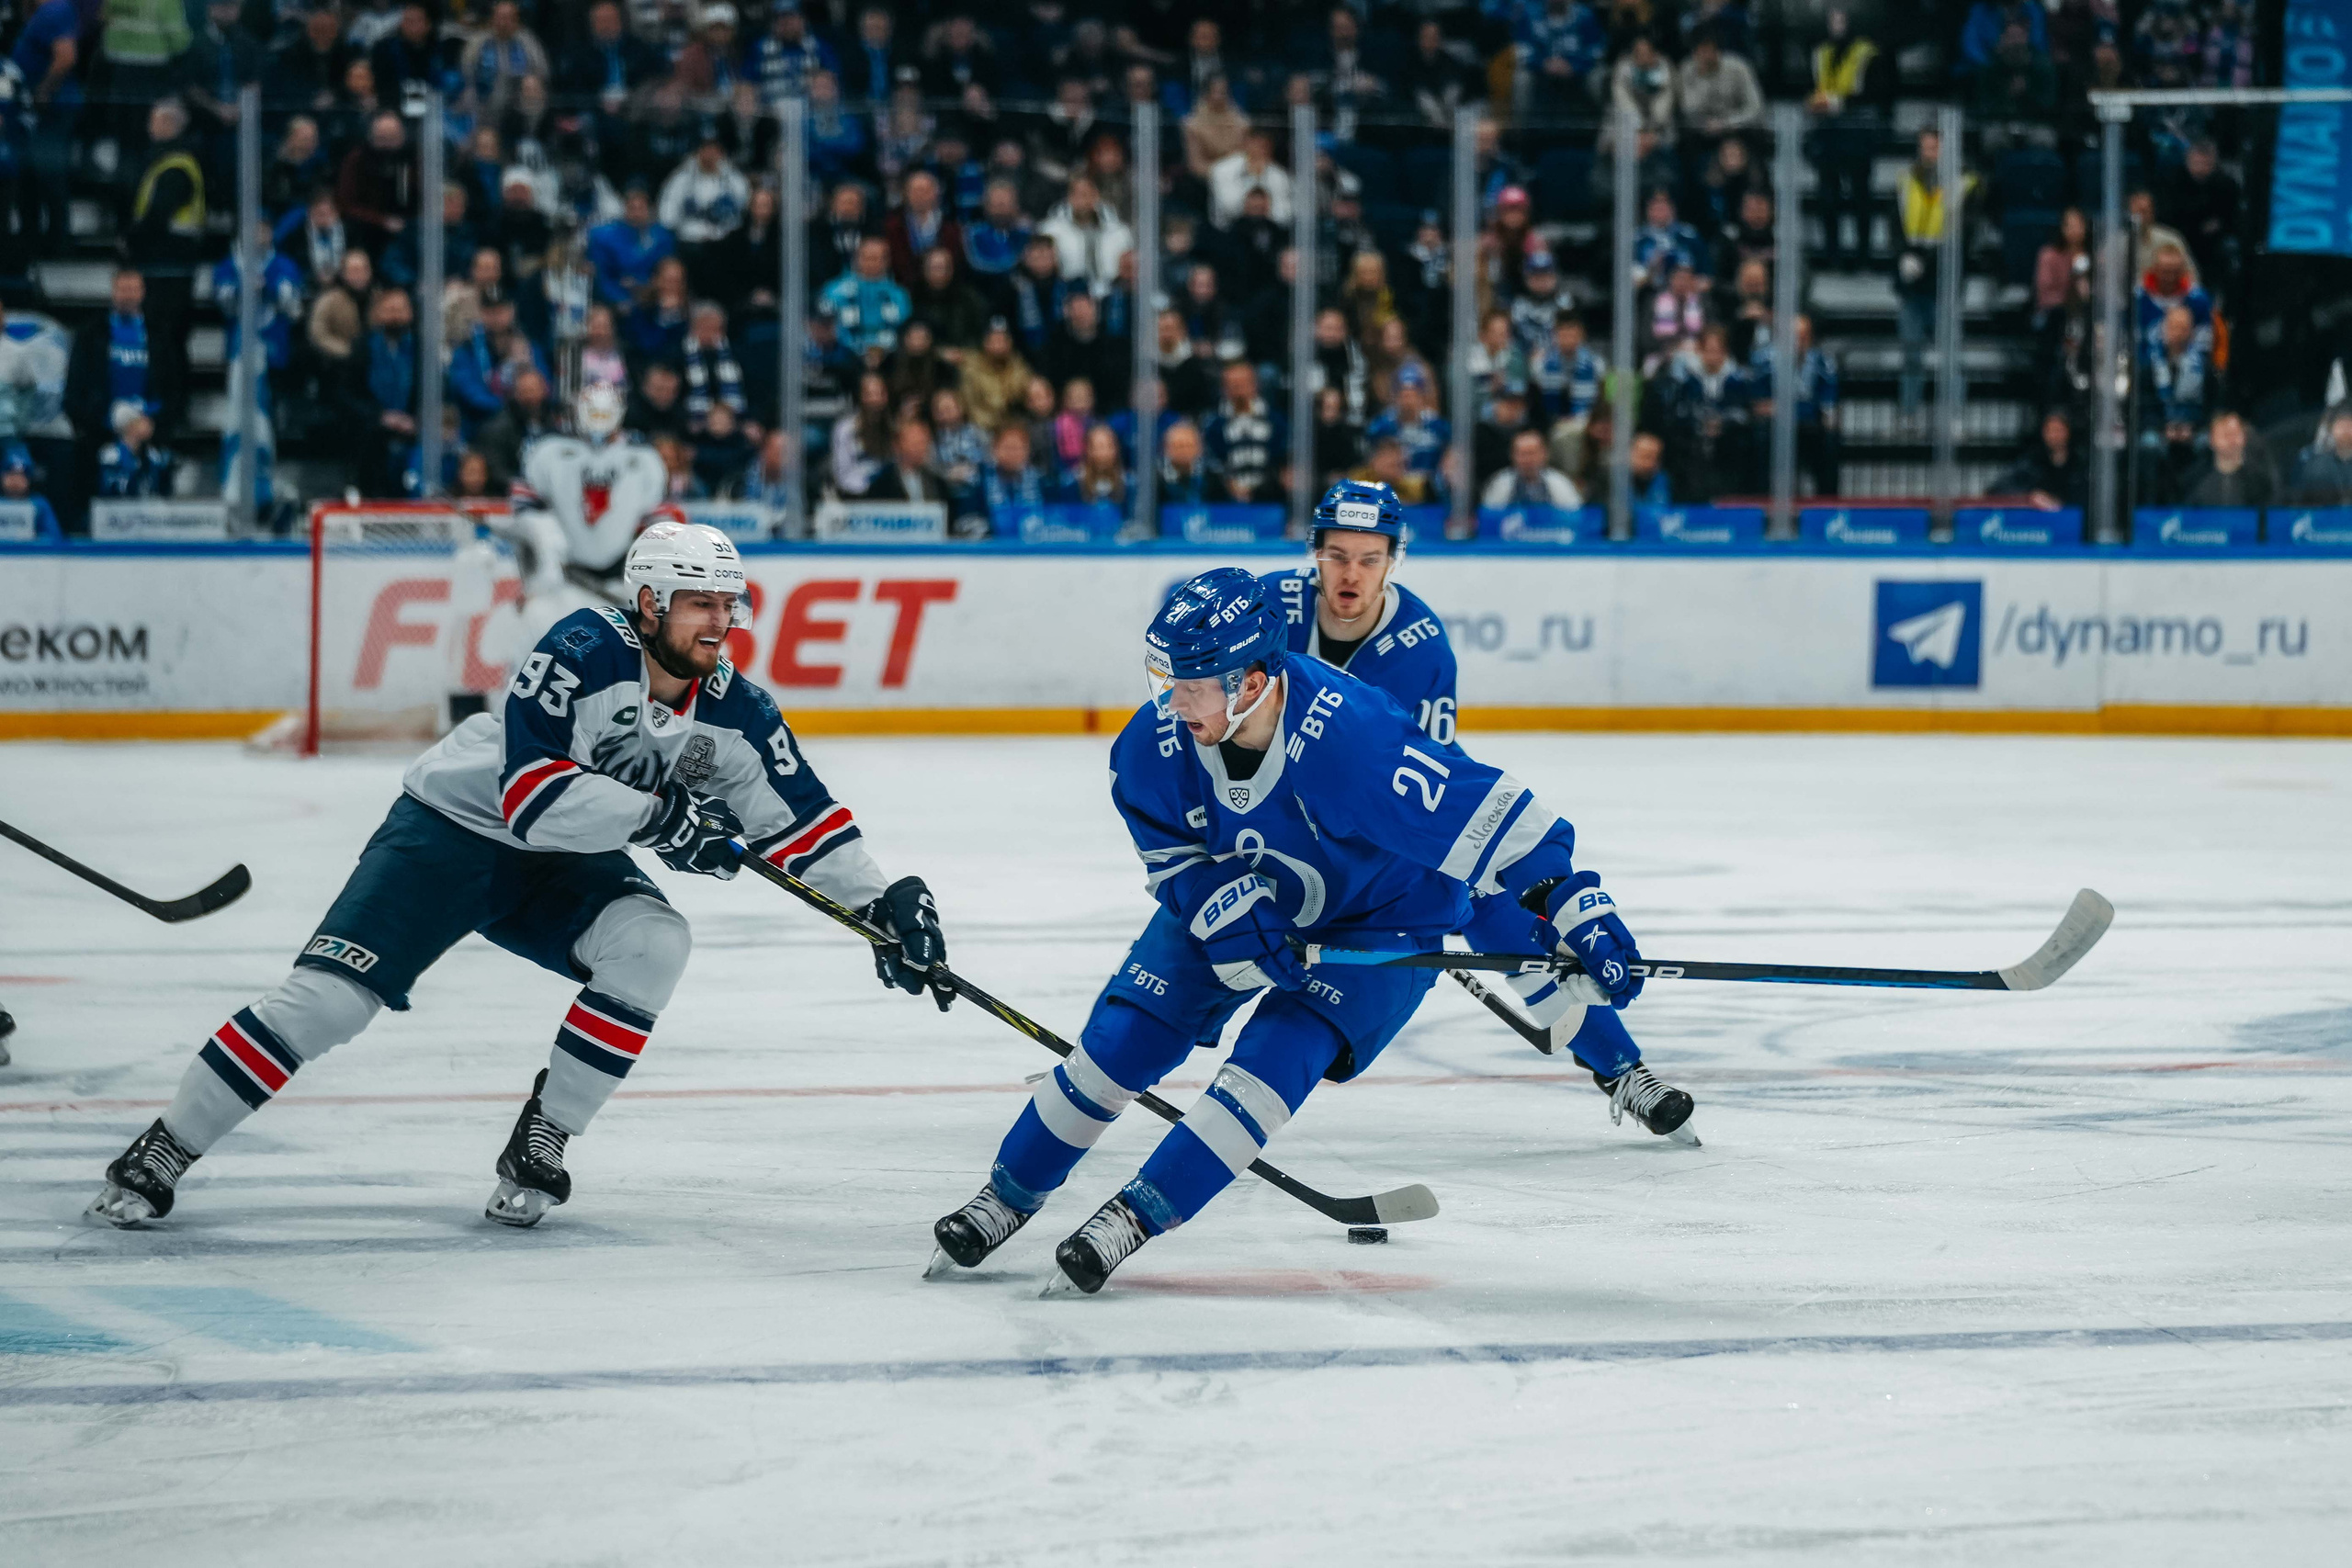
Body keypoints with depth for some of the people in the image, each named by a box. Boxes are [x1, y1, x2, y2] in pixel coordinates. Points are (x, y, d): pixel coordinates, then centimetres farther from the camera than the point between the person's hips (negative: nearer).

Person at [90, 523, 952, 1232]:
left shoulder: (733, 711, -8)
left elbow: (801, 816, 0)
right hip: (452, 827, -5)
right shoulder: (582, 653, -27)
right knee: (330, 995, -17)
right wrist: (655, 814, -36)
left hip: (560, 866, 5)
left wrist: (882, 900, -9)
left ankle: (539, 1147, -10)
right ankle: (160, 1156, -7)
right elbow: (531, 793, -33)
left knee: (652, 941, -24)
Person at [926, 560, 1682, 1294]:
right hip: (1230, 891, 4)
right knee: (1122, 1037, -4)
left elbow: (1490, 817, -40)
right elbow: (1173, 853, -8)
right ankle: (1008, 1198, 13)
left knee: (1277, 1057, -23)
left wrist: (1580, 912, -44)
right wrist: (1229, 915, -26)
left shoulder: (1352, 738, -41)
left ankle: (1133, 1217, -15)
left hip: (1379, 918, -4)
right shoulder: (1158, 739, -25)